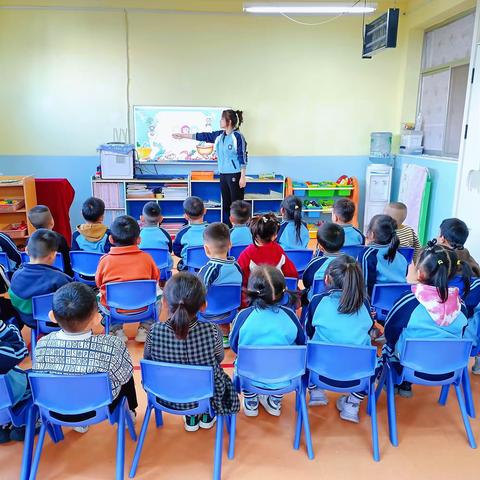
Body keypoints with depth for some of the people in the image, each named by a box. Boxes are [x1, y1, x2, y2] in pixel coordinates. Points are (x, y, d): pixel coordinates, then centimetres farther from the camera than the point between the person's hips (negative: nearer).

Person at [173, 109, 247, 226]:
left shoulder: (238, 136, -11)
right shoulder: (219, 135, 10)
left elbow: (243, 158, -12)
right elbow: (203, 136, 17)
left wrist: (243, 177, -16)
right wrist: (182, 135, 21)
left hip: (235, 175, -8)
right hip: (223, 174, 8)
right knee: (226, 204, 11)